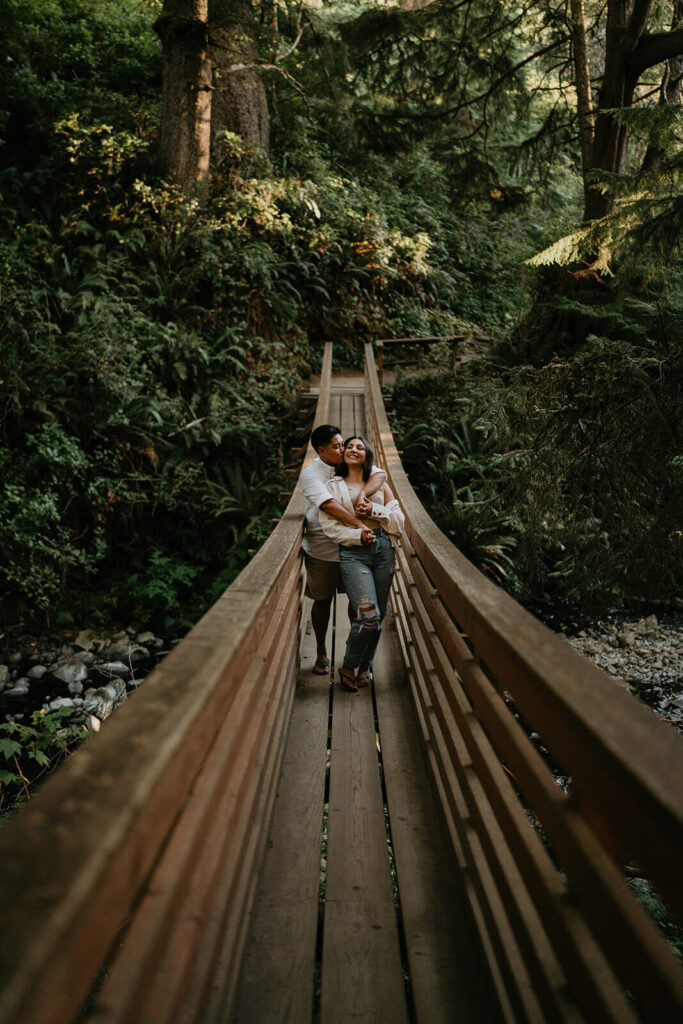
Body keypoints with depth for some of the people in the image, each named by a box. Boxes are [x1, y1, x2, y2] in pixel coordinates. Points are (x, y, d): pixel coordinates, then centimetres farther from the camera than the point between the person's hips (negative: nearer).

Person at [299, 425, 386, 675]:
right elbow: (328, 504, -28)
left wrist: (362, 494, -30)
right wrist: (360, 525, -35)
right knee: (322, 600, 7)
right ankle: (321, 653, 23)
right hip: (322, 549, -4)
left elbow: (380, 474, -10)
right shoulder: (310, 474, -12)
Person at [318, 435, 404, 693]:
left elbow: (398, 522, 8)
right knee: (368, 615, -15)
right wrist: (358, 534, -14)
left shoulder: (380, 486, 15)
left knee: (378, 615, 5)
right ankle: (348, 668, 5)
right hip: (353, 553, -4)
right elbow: (328, 525, -2)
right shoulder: (334, 486, 9)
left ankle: (364, 667, 23)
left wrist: (372, 509, -6)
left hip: (383, 549, 4)